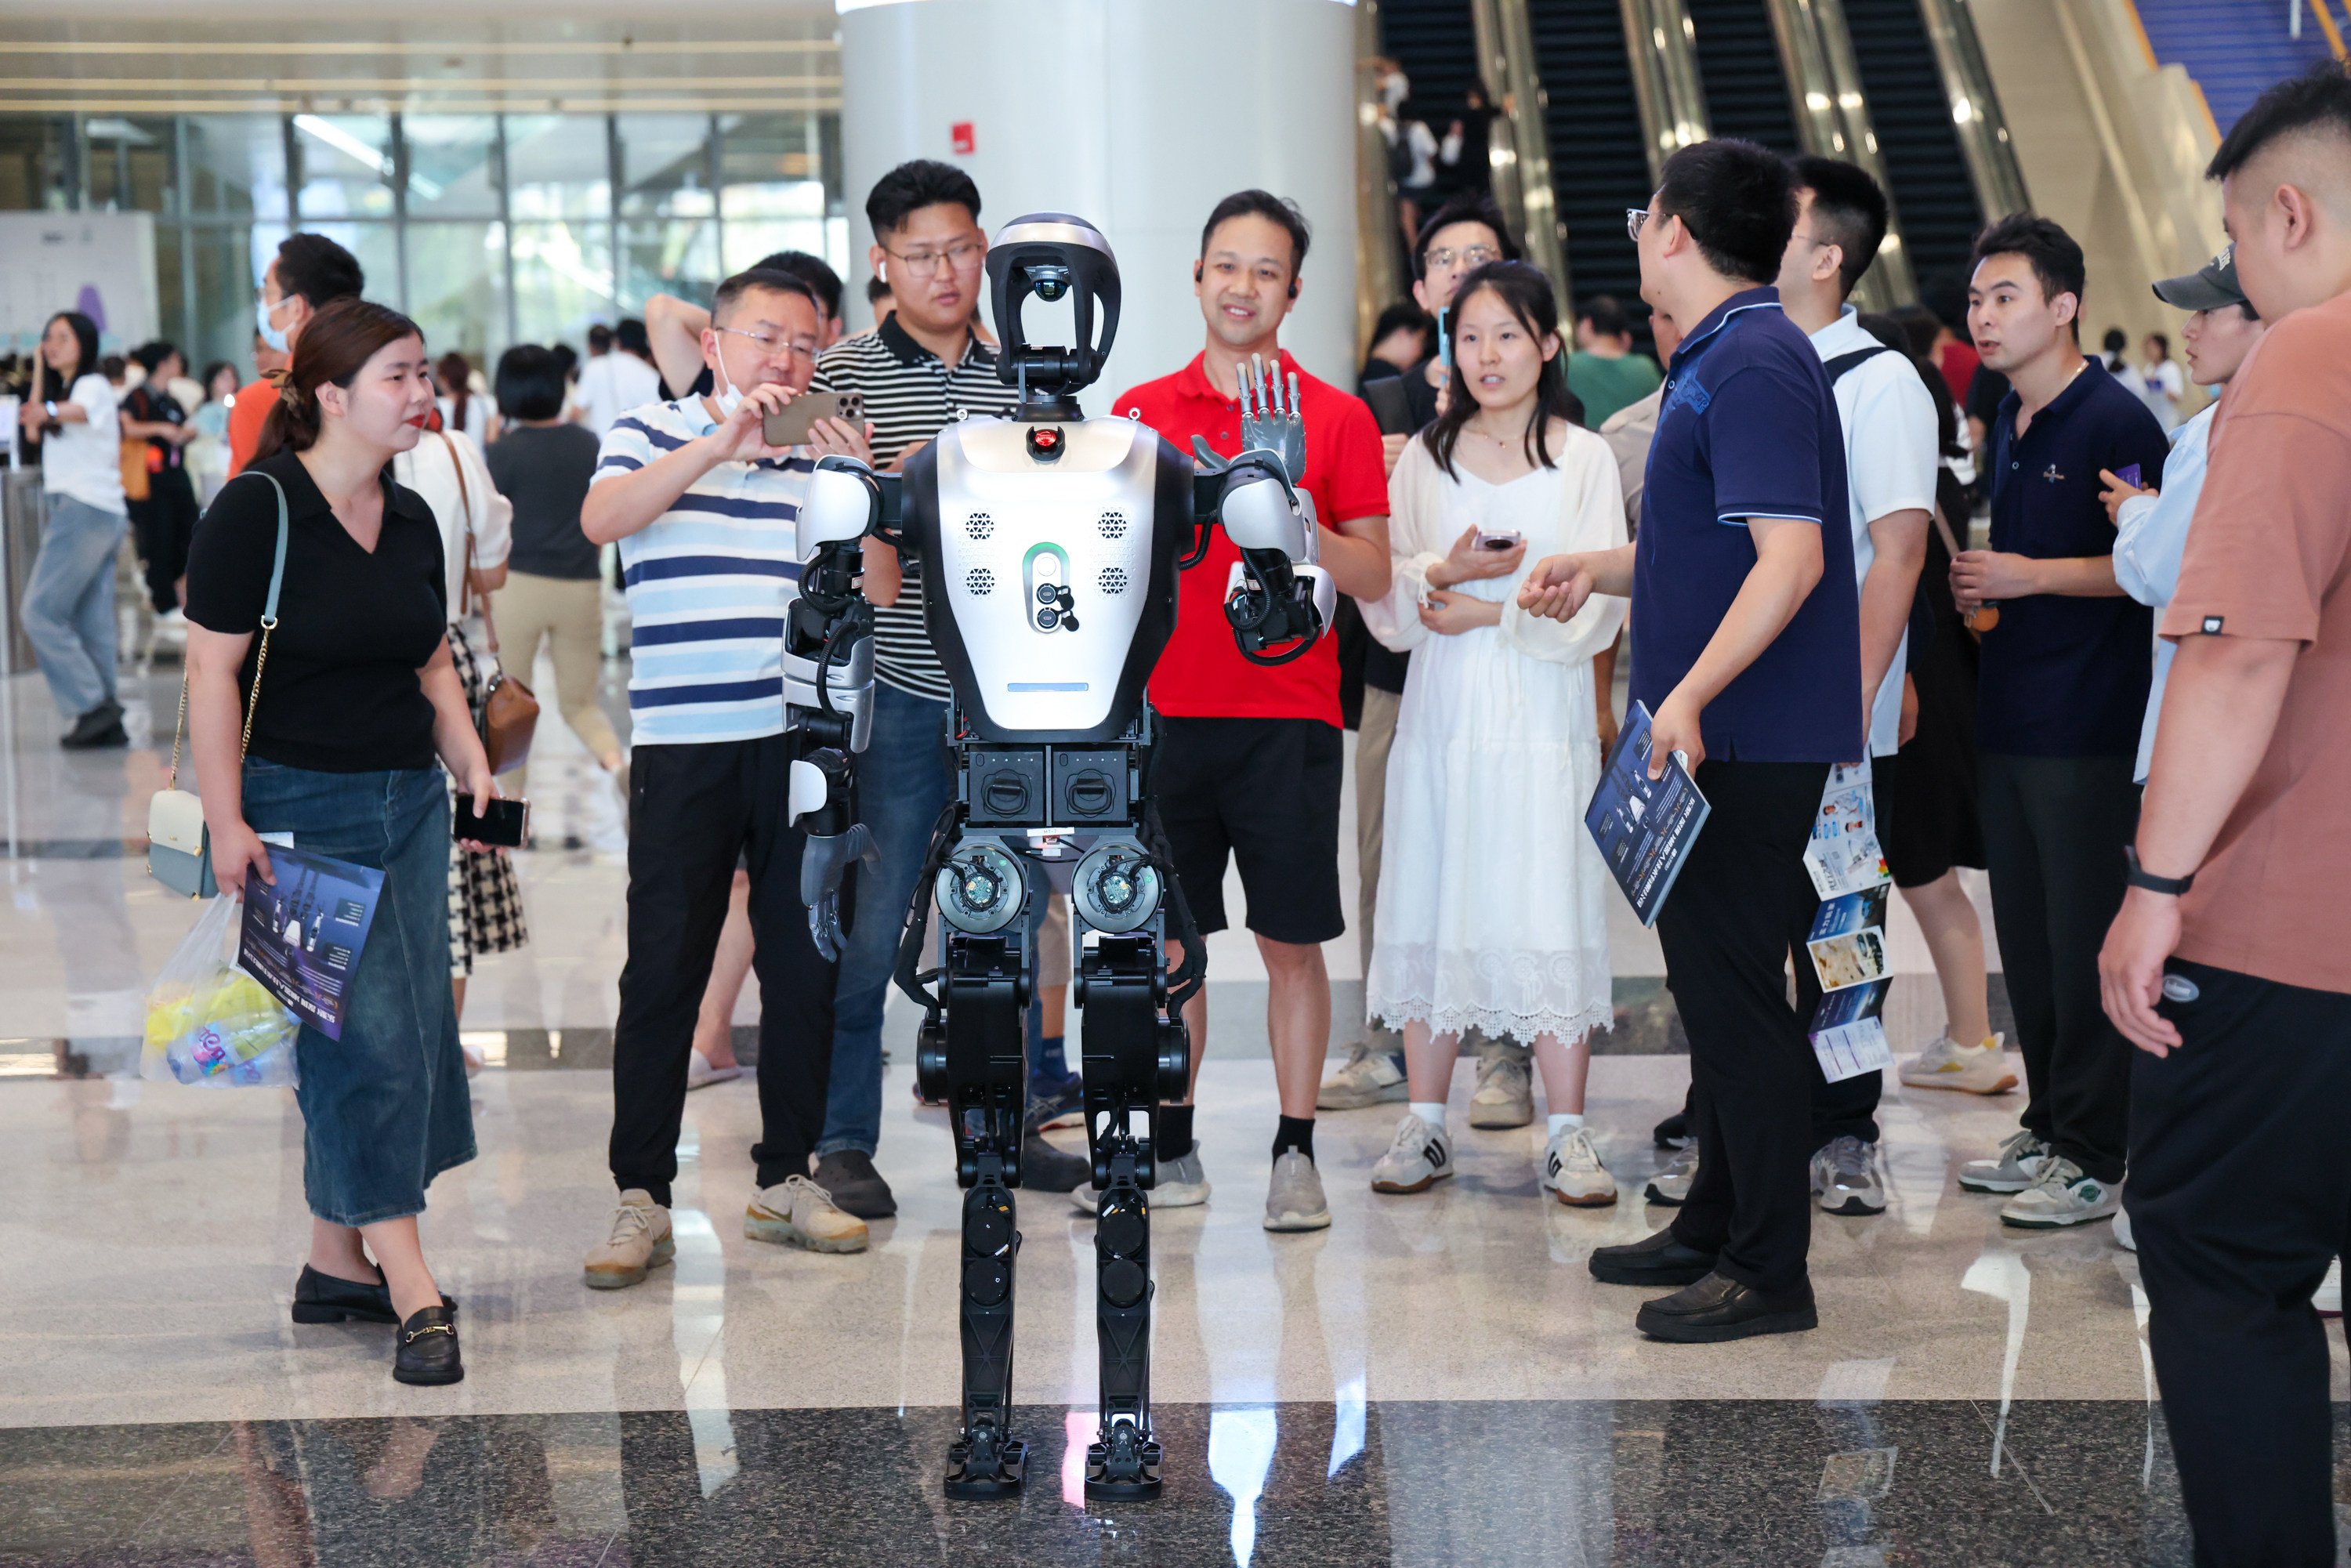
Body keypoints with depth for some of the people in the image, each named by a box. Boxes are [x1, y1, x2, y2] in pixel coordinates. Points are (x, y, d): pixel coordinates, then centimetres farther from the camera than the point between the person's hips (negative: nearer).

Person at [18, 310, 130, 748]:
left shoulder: (93, 384, -6)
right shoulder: (64, 388, 24)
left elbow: (79, 411, -29)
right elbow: (34, 432, 19)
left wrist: (48, 412, -51)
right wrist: (41, 373, 19)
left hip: (86, 510, -9)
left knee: (40, 612, -11)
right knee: (92, 625, 4)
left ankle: (92, 706, -13)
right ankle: (105, 724, 2)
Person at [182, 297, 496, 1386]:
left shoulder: (411, 519, 11)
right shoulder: (256, 510, -11)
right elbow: (212, 671, -13)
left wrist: (471, 765, 8)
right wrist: (226, 823, -17)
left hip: (408, 805, 7)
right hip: (302, 812, -7)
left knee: (407, 1033, 8)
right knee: (367, 1038, -9)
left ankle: (336, 1264, 21)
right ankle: (412, 1292, -5)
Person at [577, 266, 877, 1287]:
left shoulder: (824, 455, 12)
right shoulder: (653, 436, 7)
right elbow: (601, 520, -14)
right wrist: (719, 445, -23)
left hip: (806, 743, 3)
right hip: (684, 745, -3)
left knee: (805, 965, 7)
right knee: (663, 971, -3)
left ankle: (788, 1177, 19)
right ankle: (640, 1196, 4)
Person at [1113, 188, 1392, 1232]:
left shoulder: (1335, 418, 2)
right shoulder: (1140, 412, 8)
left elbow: (1371, 577, -1)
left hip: (1287, 720, -2)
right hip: (1167, 711, 2)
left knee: (1292, 941, 1)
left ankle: (1295, 1155, 11)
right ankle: (1171, 1152, 18)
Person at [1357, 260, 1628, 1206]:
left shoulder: (1584, 458, 3)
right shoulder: (1425, 455, 11)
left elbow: (1597, 607, -4)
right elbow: (1383, 601, 4)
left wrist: (1492, 610, -11)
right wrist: (1444, 572, -14)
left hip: (1543, 718, -2)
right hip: (1441, 718, 3)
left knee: (1550, 911, -5)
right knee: (1430, 910, 4)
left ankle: (1567, 1137, 1)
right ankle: (1425, 1128, 13)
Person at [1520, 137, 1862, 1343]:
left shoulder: (1755, 367, -16)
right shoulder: (1721, 360, 17)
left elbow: (1790, 559, -25)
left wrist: (1689, 696, -30)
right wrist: (1601, 569, 18)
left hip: (1746, 743, -11)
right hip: (1721, 739, 11)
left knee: (1737, 990, -5)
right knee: (1710, 979, 17)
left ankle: (1768, 1273, 3)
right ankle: (1715, 1223, 28)